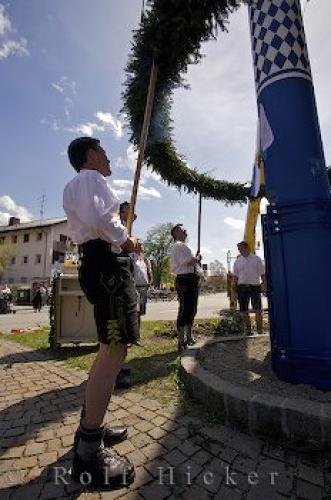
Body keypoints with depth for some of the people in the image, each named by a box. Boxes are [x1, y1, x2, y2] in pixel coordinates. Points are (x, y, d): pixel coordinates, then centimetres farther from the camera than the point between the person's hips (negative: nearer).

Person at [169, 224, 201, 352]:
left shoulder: (183, 246, 25)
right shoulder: (178, 246, -9)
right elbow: (188, 261, -20)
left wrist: (195, 259, 8)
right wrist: (197, 257, -2)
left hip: (191, 279, 11)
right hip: (185, 279, -11)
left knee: (191, 310, 16)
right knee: (184, 310, -8)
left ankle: (189, 337, 29)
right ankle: (181, 341, 0)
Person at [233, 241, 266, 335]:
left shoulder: (257, 259, 7)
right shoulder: (237, 261, 11)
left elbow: (262, 274, 7)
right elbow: (235, 276, 12)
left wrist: (264, 285, -2)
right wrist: (236, 289, 6)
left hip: (255, 286, -2)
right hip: (242, 287, 2)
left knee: (257, 310, -8)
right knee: (244, 310, 6)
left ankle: (260, 329, 4)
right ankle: (248, 328, 22)